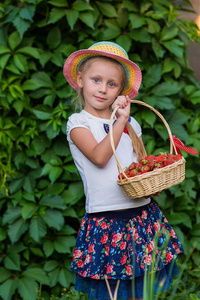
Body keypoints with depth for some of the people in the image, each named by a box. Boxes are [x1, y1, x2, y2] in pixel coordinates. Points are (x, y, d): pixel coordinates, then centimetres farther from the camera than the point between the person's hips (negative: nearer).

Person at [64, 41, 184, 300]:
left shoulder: (132, 124, 13)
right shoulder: (78, 122, -1)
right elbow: (99, 157, -17)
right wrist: (120, 121, -16)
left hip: (142, 214, 4)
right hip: (105, 219, -4)